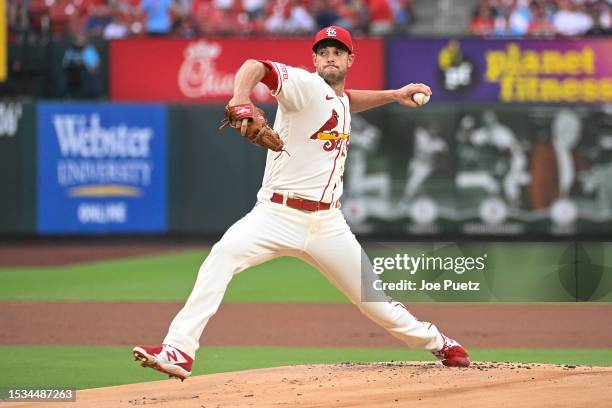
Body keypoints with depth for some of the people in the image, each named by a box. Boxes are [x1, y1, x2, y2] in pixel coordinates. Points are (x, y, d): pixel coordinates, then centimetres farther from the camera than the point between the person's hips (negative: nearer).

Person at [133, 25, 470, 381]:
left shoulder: (340, 101, 15)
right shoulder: (305, 86, -8)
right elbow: (256, 67, -27)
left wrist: (393, 95, 35)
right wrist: (241, 99, -48)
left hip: (328, 225, 6)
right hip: (278, 215, -6)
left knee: (373, 298, 10)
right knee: (224, 253, -33)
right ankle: (179, 350, -37)